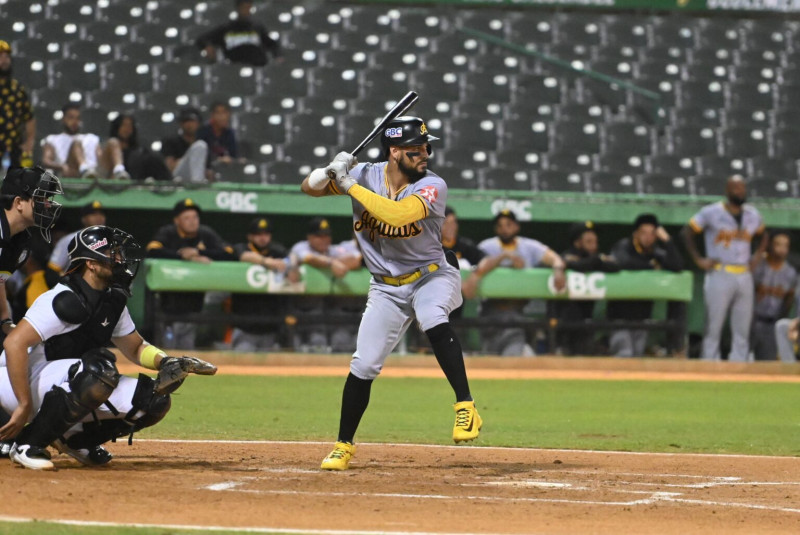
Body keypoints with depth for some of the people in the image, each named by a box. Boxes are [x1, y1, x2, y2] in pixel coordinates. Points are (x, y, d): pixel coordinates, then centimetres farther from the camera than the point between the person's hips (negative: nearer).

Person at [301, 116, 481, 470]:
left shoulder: (432, 187, -20)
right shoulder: (365, 175, -8)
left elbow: (397, 215, -37)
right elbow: (310, 188, -2)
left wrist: (350, 186, -32)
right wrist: (330, 172, -25)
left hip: (430, 277, -3)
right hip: (386, 288, 3)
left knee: (433, 321, -37)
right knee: (363, 366, -1)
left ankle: (466, 407, -33)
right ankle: (343, 446, 18)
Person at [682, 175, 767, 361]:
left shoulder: (752, 214, 11)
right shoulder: (711, 213, -3)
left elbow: (762, 236, 28)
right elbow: (688, 232, 2)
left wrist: (757, 257, 13)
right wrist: (698, 260, -4)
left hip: (745, 276, 5)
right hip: (719, 275, -5)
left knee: (743, 330, 4)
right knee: (713, 328, -5)